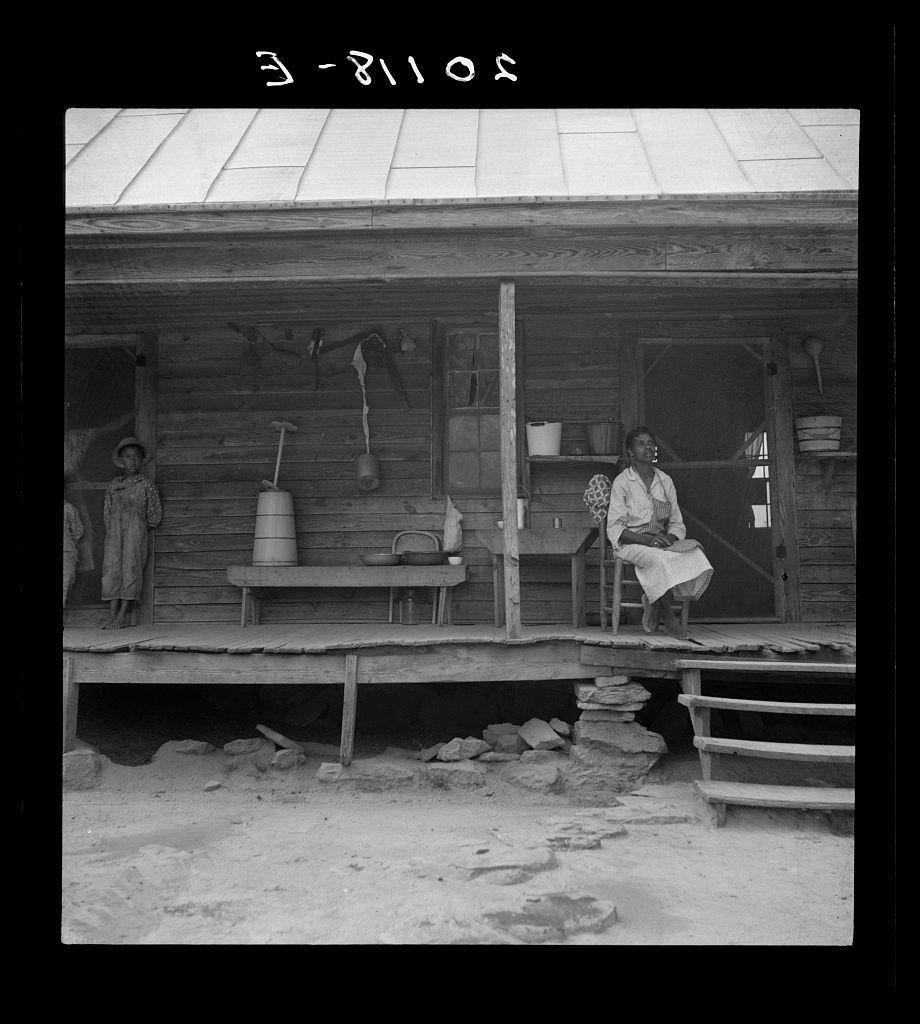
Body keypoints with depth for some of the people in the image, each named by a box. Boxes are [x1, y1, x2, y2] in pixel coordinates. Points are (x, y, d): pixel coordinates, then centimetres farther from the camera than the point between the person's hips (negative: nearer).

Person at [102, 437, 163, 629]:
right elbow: (106, 514, 19)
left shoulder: (147, 485, 8)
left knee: (131, 566, -12)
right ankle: (113, 614, -8)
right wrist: (113, 531, 9)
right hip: (114, 531, 3)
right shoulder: (113, 485, 16)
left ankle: (123, 614, -11)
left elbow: (155, 516, 9)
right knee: (111, 567, -7)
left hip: (136, 529, -3)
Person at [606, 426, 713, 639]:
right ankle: (667, 615, -18)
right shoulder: (622, 482, -1)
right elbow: (614, 529, -7)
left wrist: (669, 537, -12)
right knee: (659, 559, -37)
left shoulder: (665, 481, 13)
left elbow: (677, 523, 12)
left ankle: (654, 602, -12)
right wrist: (646, 539, -22)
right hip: (631, 544, -5)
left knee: (694, 553, -25)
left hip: (662, 542, 5)